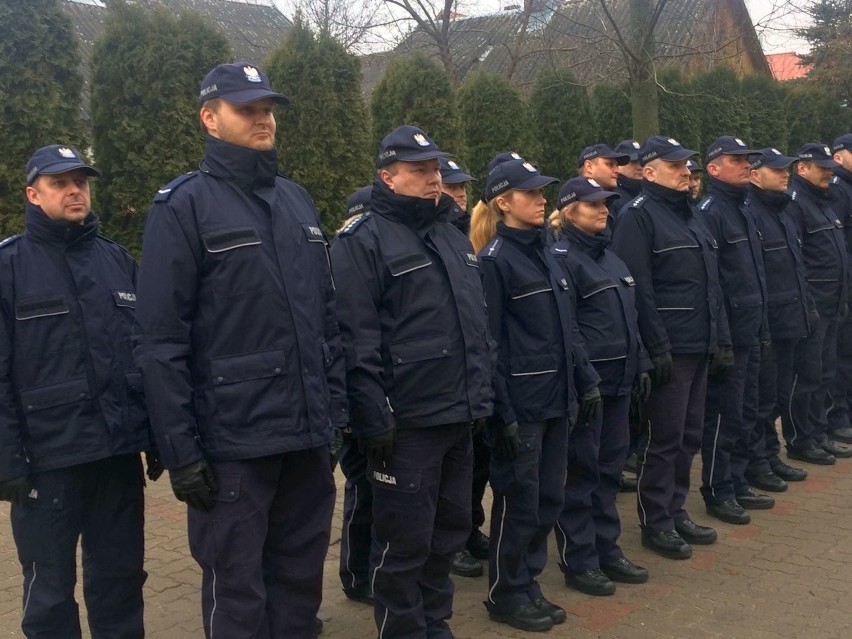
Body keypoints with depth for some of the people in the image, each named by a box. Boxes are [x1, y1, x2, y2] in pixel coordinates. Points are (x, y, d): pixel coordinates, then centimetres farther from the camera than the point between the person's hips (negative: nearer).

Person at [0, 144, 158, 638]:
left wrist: (159, 438, 9)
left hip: (120, 454, 4)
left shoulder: (119, 261, 11)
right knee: (50, 592, 8)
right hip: (48, 459, -4)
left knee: (121, 581, 14)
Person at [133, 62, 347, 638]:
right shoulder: (183, 206, -6)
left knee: (301, 579, 17)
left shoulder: (297, 200, 13)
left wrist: (336, 406, 11)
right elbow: (161, 341, -11)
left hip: (309, 436, 6)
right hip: (233, 442, -5)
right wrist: (180, 450, -14)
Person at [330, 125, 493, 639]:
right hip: (406, 422, -8)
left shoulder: (454, 237, 16)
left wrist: (484, 393, 18)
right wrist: (375, 420, -20)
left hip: (460, 417, 8)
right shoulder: (364, 241, -9)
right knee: (404, 542, 3)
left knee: (451, 530, 18)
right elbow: (358, 342, -17)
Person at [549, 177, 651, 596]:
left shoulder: (610, 257, 15)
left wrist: (640, 365, 15)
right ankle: (579, 562, 12)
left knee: (610, 467, 15)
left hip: (619, 380, 8)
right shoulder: (562, 258, -12)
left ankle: (607, 550, 26)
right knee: (581, 471, 1)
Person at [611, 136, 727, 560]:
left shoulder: (688, 215, 18)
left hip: (700, 347, 9)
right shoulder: (638, 215, -10)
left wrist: (722, 337, 14)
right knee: (663, 438, -1)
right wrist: (657, 347, -21)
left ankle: (676, 512, 26)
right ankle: (655, 524, 11)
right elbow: (638, 288, -17)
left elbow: (711, 284, 19)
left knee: (688, 435, 14)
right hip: (668, 349, -8)